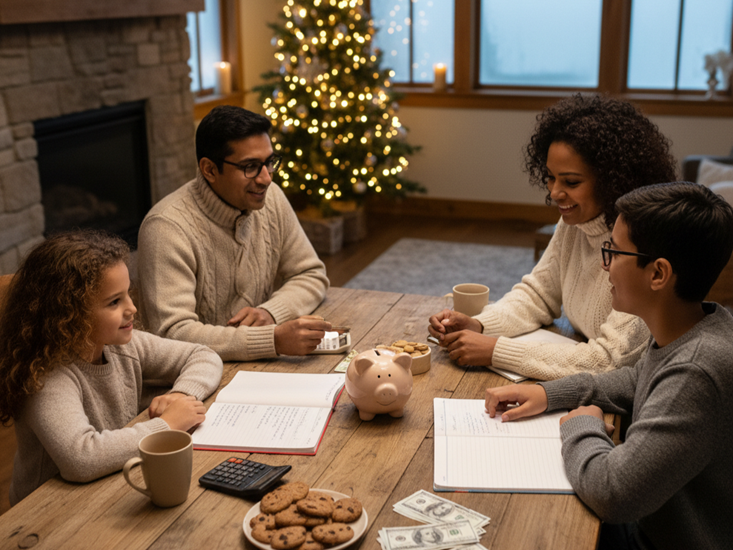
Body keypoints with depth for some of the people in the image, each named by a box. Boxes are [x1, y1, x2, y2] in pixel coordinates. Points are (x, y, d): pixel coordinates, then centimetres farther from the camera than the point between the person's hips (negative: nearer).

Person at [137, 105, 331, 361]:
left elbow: (312, 275, 8)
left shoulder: (270, 198, 0)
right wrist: (274, 339, -35)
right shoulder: (168, 227, -21)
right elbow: (173, 334, -28)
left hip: (257, 365, 7)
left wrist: (270, 312, -12)